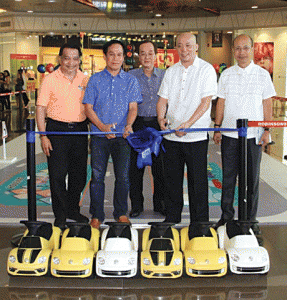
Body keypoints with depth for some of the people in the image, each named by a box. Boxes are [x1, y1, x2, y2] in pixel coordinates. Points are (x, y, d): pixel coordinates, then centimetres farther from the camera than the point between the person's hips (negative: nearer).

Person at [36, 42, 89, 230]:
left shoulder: (86, 80, 7)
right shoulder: (50, 80, -2)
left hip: (80, 130, 3)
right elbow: (41, 109, -3)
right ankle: (60, 215, 11)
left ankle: (73, 209, 28)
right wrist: (43, 135, -11)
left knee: (79, 174, 10)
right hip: (57, 130, -3)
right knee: (58, 175, -2)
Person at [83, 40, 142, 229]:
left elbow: (133, 107, 2)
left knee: (123, 176, 2)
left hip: (123, 136, 0)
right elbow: (88, 107, 2)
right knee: (97, 176, 1)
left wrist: (128, 125, -18)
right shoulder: (95, 80, 6)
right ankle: (97, 215, 12)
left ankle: (121, 213, 19)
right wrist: (102, 126, -13)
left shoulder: (131, 80, 8)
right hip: (99, 136, 0)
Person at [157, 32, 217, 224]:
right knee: (172, 179, 12)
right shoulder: (171, 71, 12)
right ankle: (172, 219, 25)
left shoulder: (206, 69, -3)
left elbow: (205, 102, -11)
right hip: (171, 135, 5)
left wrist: (188, 124, -22)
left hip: (196, 136, -4)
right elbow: (163, 98, 11)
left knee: (197, 181, 2)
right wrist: (161, 118, -10)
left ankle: (200, 222, 14)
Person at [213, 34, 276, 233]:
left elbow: (267, 105, 3)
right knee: (228, 176, 6)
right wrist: (217, 128, 3)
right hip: (229, 134, 1)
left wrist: (267, 130, -4)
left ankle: (251, 218, 18)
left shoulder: (263, 75, 3)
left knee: (252, 177, 6)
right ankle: (227, 215, 19)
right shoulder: (226, 75, 7)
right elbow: (221, 102, 9)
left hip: (253, 134, -1)